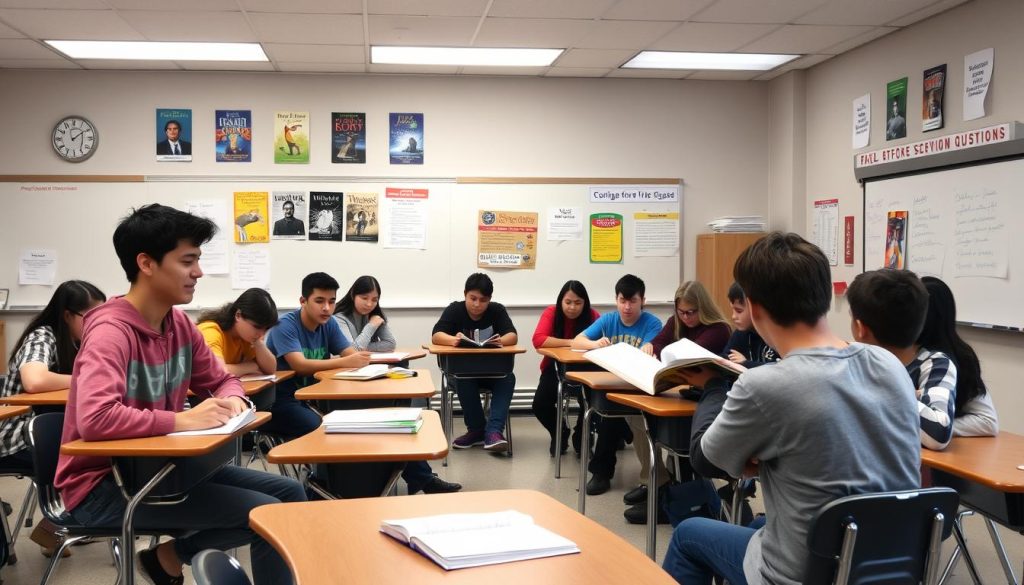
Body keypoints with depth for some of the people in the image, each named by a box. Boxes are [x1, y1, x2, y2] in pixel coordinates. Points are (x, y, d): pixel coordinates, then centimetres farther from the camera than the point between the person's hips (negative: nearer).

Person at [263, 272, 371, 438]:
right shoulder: (285, 326, -15)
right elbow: (300, 365, -28)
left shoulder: (329, 324, 5)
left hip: (311, 398, 7)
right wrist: (345, 362, -36)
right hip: (279, 400, -7)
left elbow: (352, 354, -3)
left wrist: (359, 360, -28)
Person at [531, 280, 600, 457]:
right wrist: (570, 342, -32)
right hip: (555, 368, 0)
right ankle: (560, 434, 13)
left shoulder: (592, 316, -12)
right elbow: (538, 340, -30)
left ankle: (581, 437, 7)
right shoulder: (551, 313, -15)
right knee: (540, 405, -22)